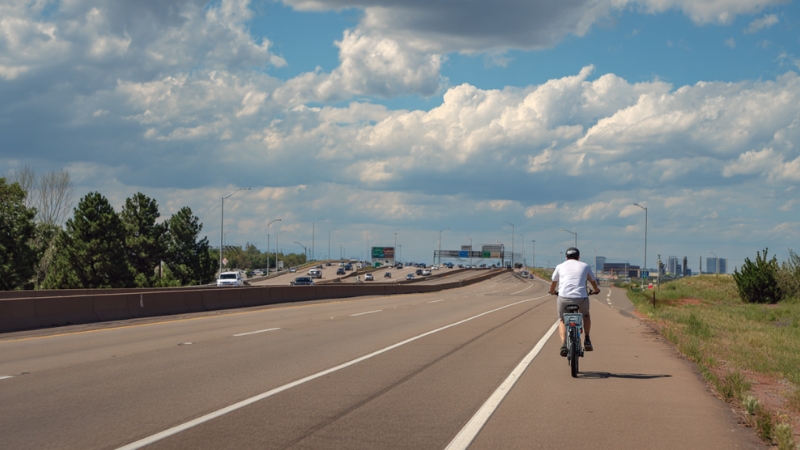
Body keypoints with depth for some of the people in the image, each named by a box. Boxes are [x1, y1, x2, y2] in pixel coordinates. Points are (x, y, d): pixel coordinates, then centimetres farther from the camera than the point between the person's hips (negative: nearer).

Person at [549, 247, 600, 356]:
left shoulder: (560, 266, 18)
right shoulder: (585, 266, 18)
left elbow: (553, 282, 33)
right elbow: (593, 281, 35)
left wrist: (552, 291, 55)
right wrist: (596, 290, 57)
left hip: (564, 298, 0)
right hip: (581, 298, 0)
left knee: (562, 321, 21)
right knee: (586, 315, 31)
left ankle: (564, 344, -1)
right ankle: (587, 340, 23)